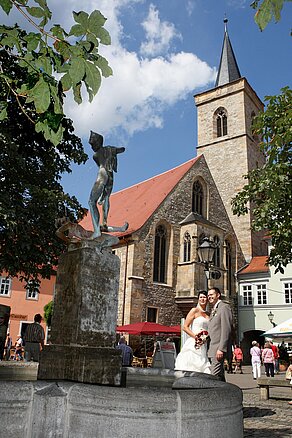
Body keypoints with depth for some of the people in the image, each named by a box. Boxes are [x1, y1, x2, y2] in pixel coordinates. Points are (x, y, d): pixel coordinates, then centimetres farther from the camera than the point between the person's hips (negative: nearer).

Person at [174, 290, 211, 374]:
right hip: (193, 345, -6)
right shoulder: (194, 310, 1)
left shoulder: (208, 315, 17)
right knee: (191, 370, -10)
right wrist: (196, 336, -16)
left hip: (204, 347, 6)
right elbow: (185, 327, -5)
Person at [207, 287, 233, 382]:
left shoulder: (224, 307, -7)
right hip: (213, 349, 10)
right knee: (220, 377, 12)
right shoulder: (213, 310, 21)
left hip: (219, 348, -9)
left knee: (215, 376, -12)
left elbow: (226, 329, -16)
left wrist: (221, 349, -21)